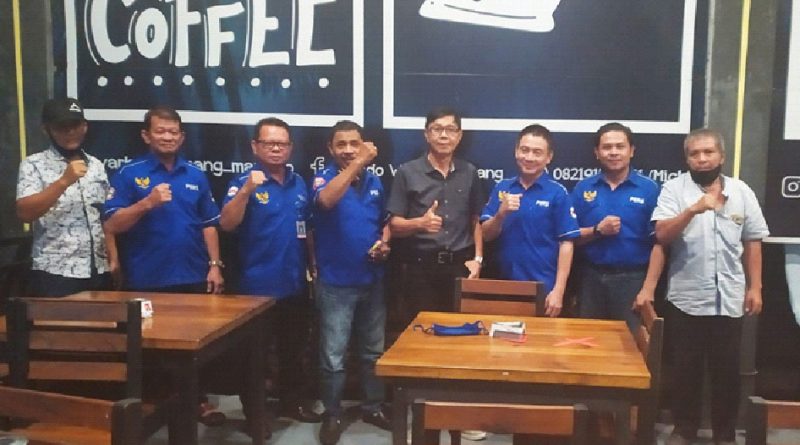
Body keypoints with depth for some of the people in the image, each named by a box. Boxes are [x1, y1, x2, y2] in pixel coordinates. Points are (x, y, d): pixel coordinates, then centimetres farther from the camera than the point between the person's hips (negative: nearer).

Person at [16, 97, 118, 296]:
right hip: (55, 273, -5)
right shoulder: (33, 165, -3)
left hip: (98, 271, 5)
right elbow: (25, 213, -16)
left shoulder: (96, 165, 12)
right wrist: (64, 181, -23)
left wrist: (113, 256, 7)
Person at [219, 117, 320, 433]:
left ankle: (291, 402, 33)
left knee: (293, 349, 17)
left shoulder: (299, 184, 8)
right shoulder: (244, 182, -9)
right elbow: (227, 224, -23)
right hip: (258, 286, -5)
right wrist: (247, 190, -35)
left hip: (296, 285, 6)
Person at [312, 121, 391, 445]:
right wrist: (358, 163, -37)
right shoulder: (324, 177, -8)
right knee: (333, 356, 2)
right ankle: (332, 415, 17)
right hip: (336, 283, -5)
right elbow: (326, 200, -33)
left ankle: (373, 406, 32)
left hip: (372, 280, 5)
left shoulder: (374, 182, 6)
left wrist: (384, 242, -4)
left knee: (374, 351, 16)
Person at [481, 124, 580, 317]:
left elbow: (566, 243, -7)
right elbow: (487, 235, 4)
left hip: (544, 288, -3)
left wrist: (558, 290, -12)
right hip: (506, 285, 3)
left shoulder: (557, 192, -6)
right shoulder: (502, 188, 4)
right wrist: (501, 214, -16)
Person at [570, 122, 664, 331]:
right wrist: (597, 230, -13)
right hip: (592, 278, 2)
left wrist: (648, 288, -12)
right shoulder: (583, 188, 4)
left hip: (632, 279, -2)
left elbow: (658, 243, -6)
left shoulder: (649, 189, -3)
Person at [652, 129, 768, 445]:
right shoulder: (674, 189, -3)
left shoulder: (742, 192, 6)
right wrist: (693, 210, -29)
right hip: (687, 297, -2)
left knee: (727, 368, 10)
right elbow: (662, 235, -15)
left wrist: (755, 287, 6)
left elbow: (752, 243, 10)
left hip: (730, 297, 2)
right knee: (686, 367, 8)